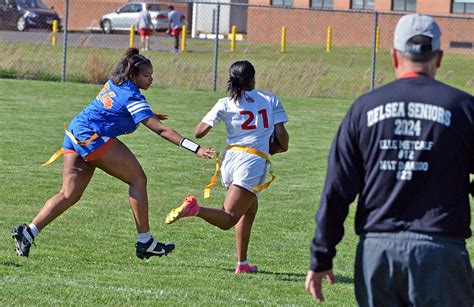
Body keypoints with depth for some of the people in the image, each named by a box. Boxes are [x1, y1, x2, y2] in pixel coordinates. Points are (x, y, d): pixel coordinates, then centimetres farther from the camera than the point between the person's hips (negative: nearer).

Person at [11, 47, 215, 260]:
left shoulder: (114, 84, 14)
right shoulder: (132, 97, -11)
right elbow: (160, 130, -15)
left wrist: (148, 116, 25)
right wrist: (195, 148, -18)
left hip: (74, 134, 9)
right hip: (91, 138, -9)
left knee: (69, 195, 7)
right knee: (138, 179, -1)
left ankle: (28, 232, -6)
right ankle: (145, 242, -1)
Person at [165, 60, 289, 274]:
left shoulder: (226, 104, 8)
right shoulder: (271, 100, 7)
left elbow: (199, 133, 3)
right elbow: (281, 136, 3)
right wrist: (278, 148, 25)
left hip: (231, 157, 4)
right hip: (254, 161, -4)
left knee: (250, 209, 24)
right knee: (228, 220, -9)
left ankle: (242, 263, 20)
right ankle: (194, 209, -37)